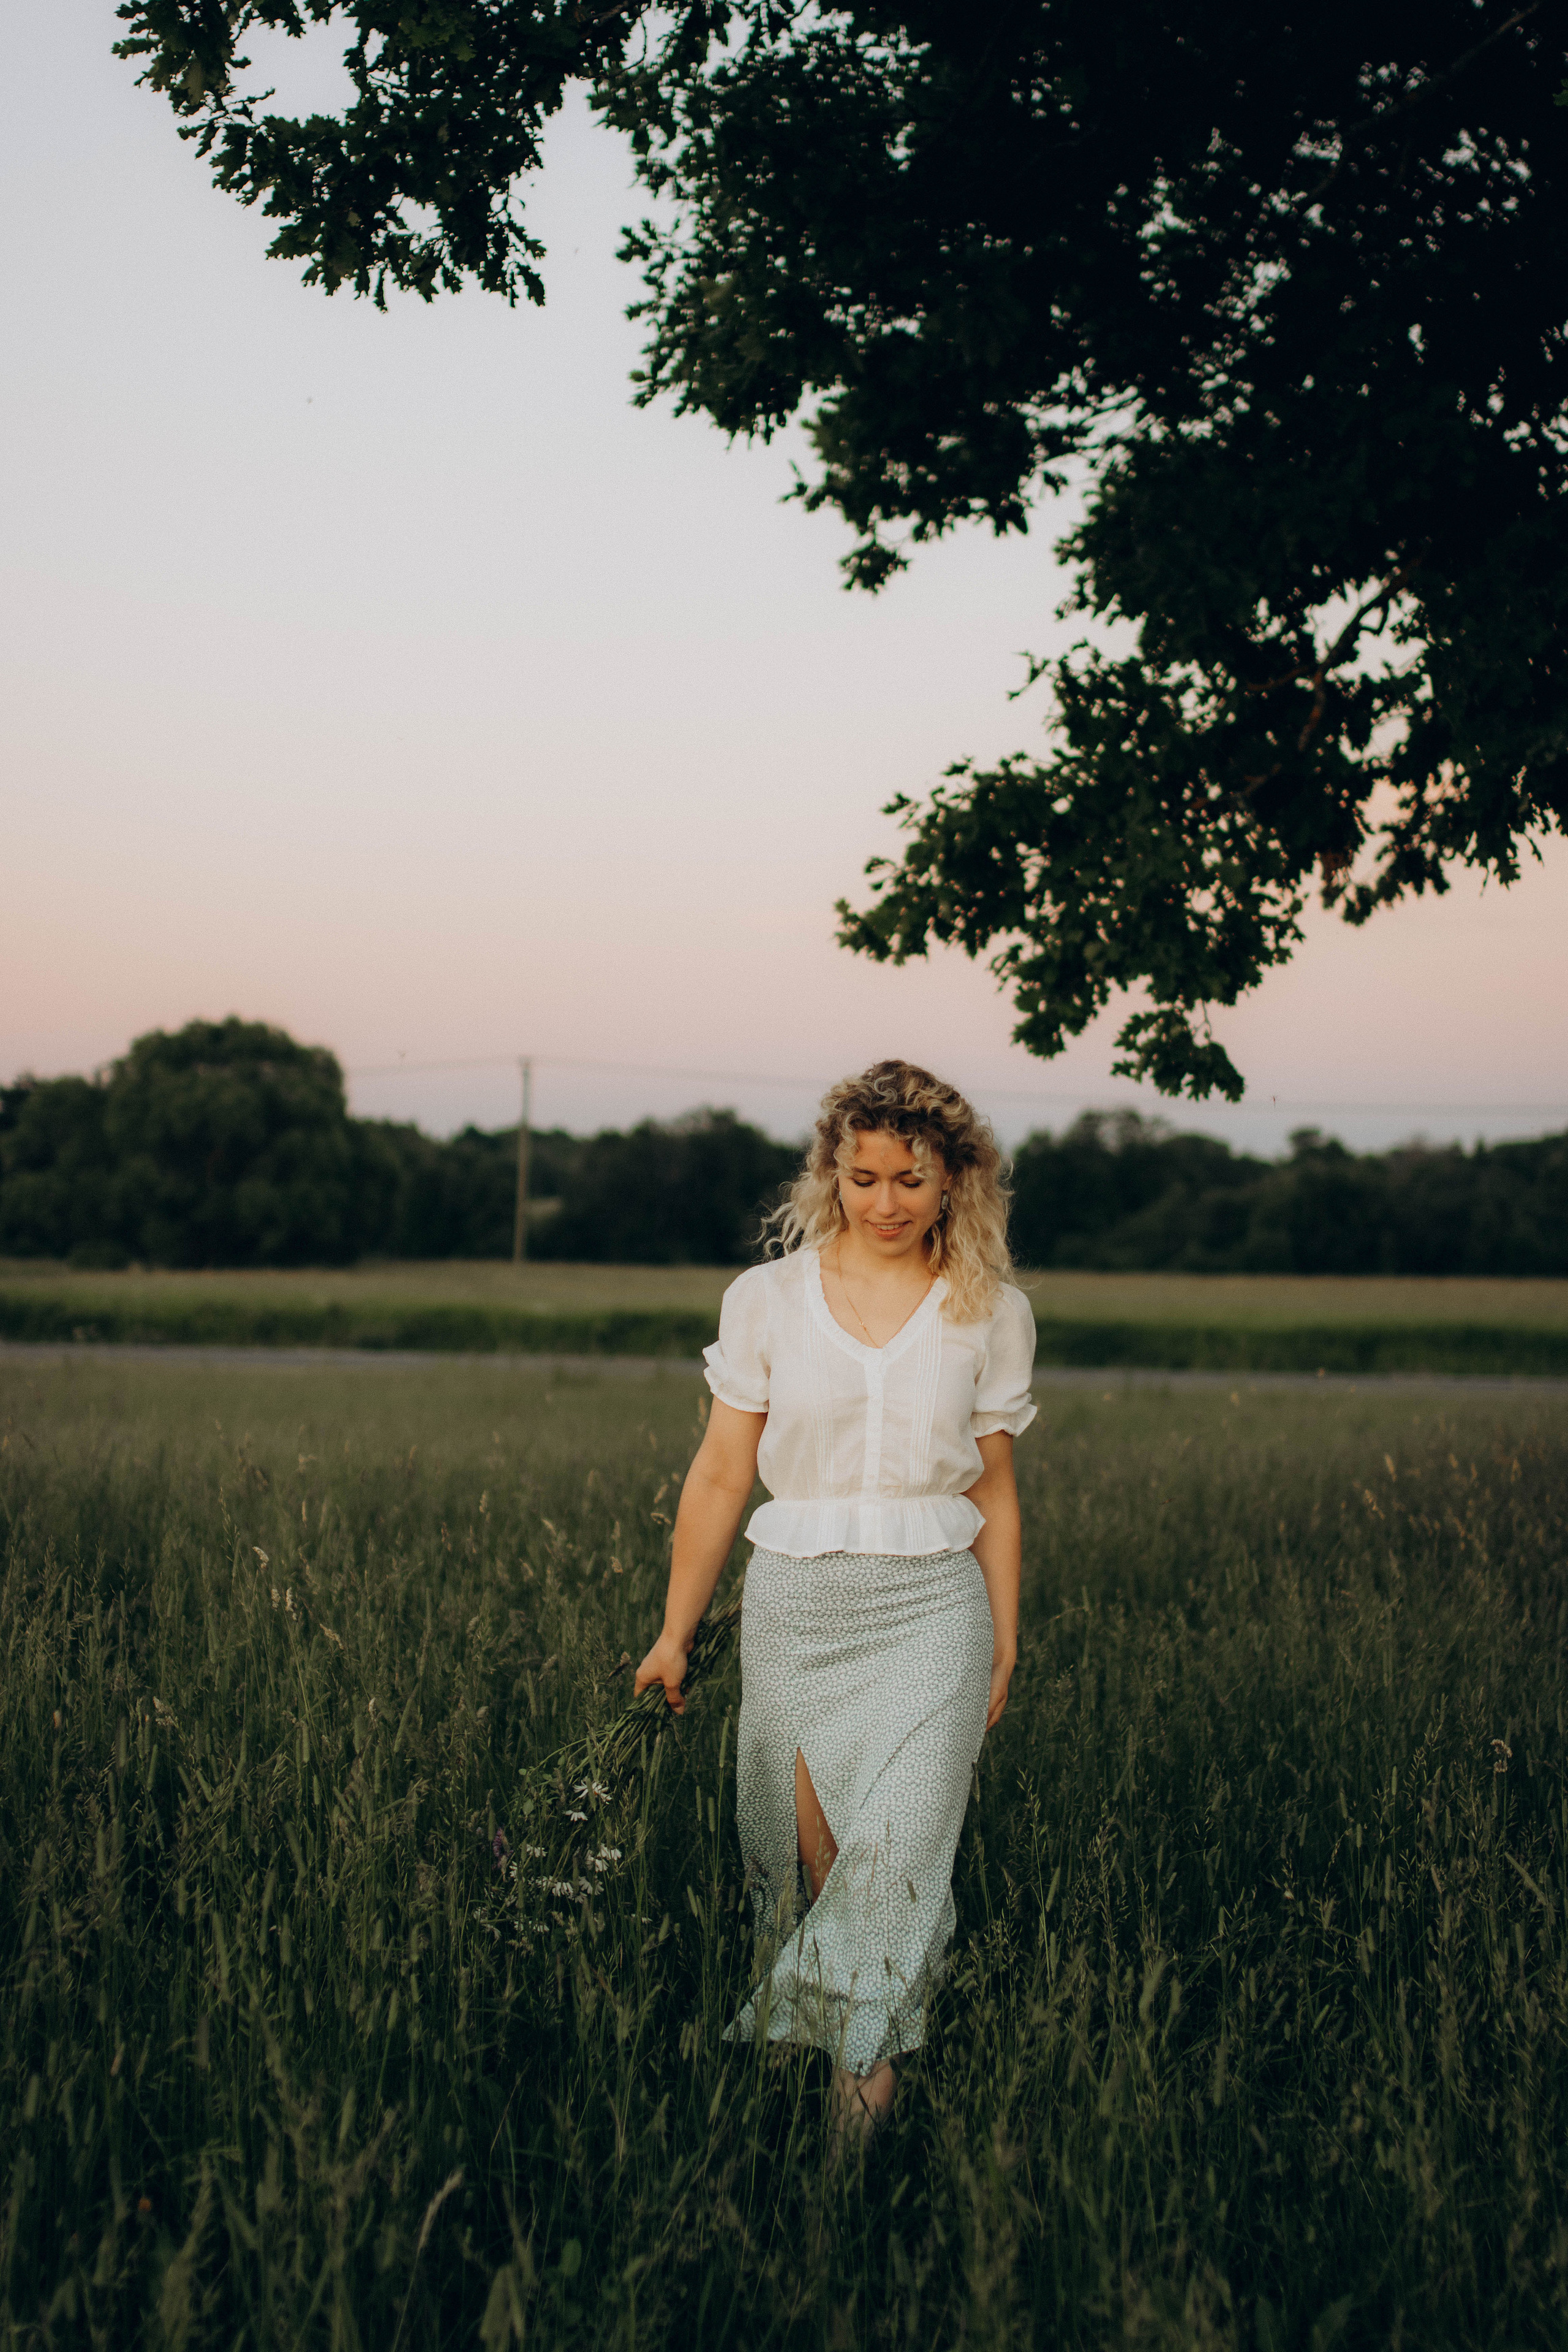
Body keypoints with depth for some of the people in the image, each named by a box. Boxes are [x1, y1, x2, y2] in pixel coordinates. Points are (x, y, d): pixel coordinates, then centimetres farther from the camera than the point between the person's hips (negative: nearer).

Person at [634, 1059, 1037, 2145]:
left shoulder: (992, 1313, 4)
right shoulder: (767, 1298, 2)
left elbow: (993, 1490, 10)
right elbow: (721, 1474, 6)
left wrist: (1004, 1646, 10)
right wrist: (676, 1634, 7)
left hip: (932, 1608, -1)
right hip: (794, 1605, 1)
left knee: (898, 1847, -12)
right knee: (807, 1848, 3)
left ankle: (870, 2067, -7)